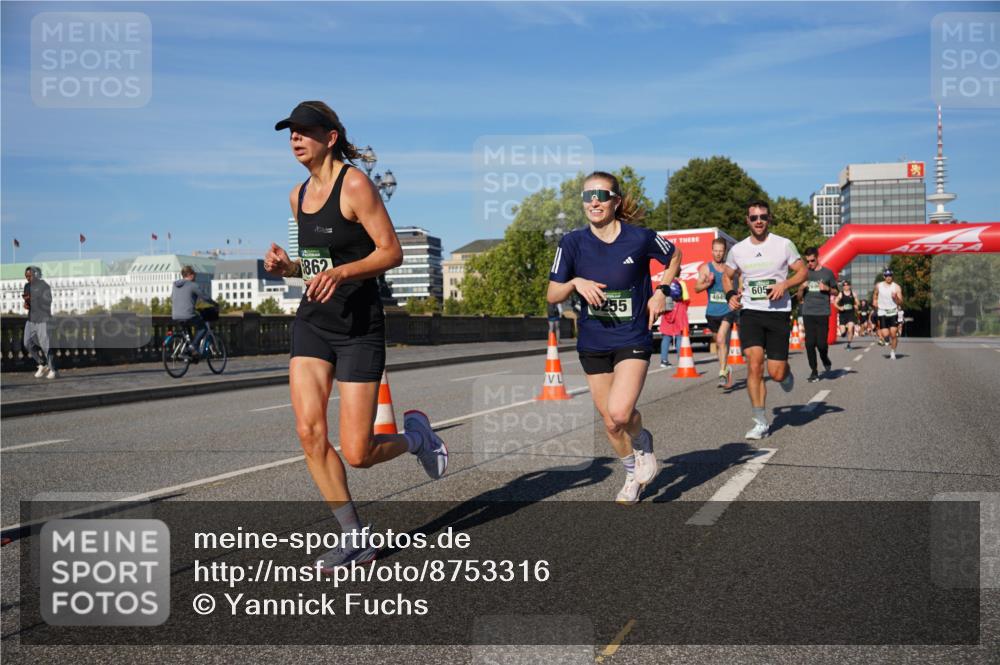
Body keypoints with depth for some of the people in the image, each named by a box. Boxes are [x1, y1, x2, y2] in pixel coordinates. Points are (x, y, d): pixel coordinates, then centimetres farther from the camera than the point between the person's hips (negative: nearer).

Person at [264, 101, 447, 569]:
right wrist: (287, 266, 2)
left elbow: (391, 252, -15)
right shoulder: (298, 196, 12)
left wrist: (340, 272, -29)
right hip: (311, 320, 7)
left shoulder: (355, 185, -11)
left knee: (356, 454, -7)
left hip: (358, 325, -6)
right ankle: (354, 539, 6)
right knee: (309, 432, -9)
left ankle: (415, 435, 28)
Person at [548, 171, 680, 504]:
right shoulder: (572, 242, -6)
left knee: (620, 413, -21)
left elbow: (674, 256, 10)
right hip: (593, 343, 3)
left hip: (633, 339, -3)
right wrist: (576, 282, -20)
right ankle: (633, 474, 38)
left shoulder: (640, 238, -11)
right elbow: (552, 295, -1)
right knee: (610, 423, 11)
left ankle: (643, 442, 15)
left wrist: (661, 291, -3)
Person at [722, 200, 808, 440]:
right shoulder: (737, 250, 6)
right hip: (750, 312, 1)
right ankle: (761, 422, -7)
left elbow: (803, 272, 6)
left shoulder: (784, 245, 0)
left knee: (776, 373, -3)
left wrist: (785, 284, -13)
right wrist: (731, 294, 0)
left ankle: (786, 373, 39)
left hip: (778, 313, -1)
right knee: (754, 364, -16)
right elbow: (727, 276, 21)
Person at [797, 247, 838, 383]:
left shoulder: (827, 272, 6)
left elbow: (836, 292, 14)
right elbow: (799, 297, 14)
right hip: (808, 313, 2)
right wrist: (802, 288, -6)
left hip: (823, 313, -2)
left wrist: (827, 288, -6)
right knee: (810, 343, -2)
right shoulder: (804, 273, 10)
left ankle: (825, 359, 26)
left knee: (821, 343, -7)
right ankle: (814, 372, 8)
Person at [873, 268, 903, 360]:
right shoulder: (878, 286, 3)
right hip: (882, 313, 1)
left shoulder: (896, 287, -3)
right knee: (885, 335, -10)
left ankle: (893, 352, 11)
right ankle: (887, 340, 26)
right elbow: (875, 295, 25)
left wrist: (896, 298, -24)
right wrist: (874, 301, 7)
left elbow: (901, 303, -6)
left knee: (893, 334, -5)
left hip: (893, 313, -1)